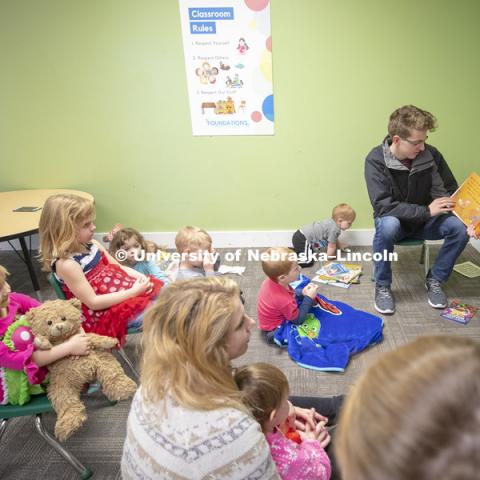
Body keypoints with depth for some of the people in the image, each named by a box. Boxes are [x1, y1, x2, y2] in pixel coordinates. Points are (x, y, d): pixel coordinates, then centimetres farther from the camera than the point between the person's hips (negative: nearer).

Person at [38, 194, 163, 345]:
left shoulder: (91, 244, 2)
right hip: (106, 311, -8)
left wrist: (140, 277, -9)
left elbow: (118, 268, 11)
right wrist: (133, 291, -23)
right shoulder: (66, 263, -22)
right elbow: (93, 302, -22)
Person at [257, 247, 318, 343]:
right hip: (274, 332, -8)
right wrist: (309, 297, -21)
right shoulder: (284, 300, -39)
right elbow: (298, 320, -22)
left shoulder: (272, 281, -17)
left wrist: (302, 293, -10)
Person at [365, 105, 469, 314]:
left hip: (424, 221, 3)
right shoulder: (375, 160, -21)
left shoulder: (431, 154, -12)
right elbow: (382, 206, -28)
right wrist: (426, 210, -33)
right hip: (395, 221, -3)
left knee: (460, 227, -24)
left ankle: (435, 280, 0)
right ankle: (382, 286, -15)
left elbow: (450, 192, -2)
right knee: (387, 226, -38)